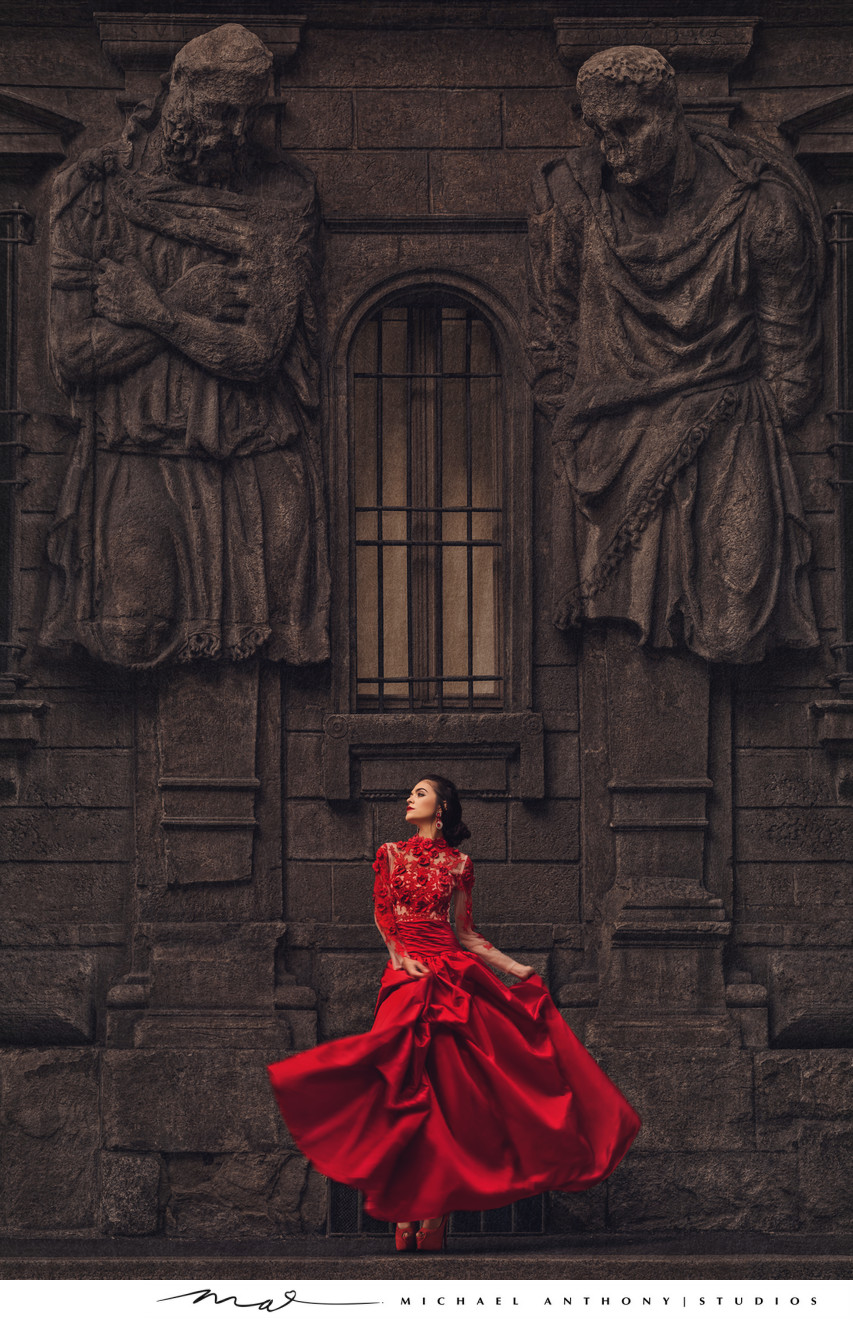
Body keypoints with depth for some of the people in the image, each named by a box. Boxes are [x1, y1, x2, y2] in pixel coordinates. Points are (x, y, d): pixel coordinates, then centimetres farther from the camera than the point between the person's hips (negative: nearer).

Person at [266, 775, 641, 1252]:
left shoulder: (457, 864, 13)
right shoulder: (392, 854, 13)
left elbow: (464, 931, 13)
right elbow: (383, 914, 6)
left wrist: (517, 968, 7)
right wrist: (402, 956, -10)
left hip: (452, 971, 0)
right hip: (407, 974, 0)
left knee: (446, 1088, -7)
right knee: (409, 1088, -8)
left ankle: (435, 1205, -7)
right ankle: (410, 1211, -8)